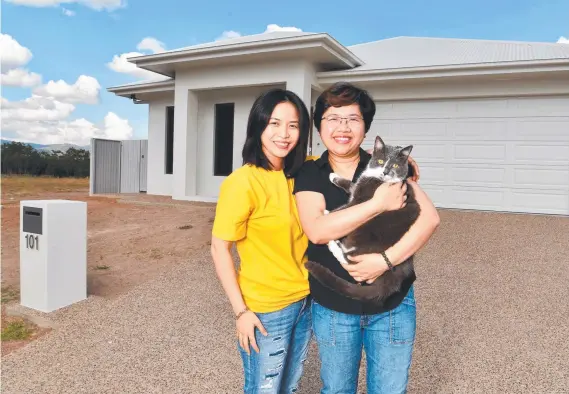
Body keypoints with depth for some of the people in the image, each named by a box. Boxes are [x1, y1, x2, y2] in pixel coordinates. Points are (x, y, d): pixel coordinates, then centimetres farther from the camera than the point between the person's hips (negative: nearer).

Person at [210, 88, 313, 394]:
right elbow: (219, 249, -16)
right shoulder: (242, 182, -20)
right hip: (266, 310, -6)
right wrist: (241, 311, -15)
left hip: (305, 301, 6)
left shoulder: (301, 173, -3)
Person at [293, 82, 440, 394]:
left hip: (393, 305, 1)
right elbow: (316, 230, -23)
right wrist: (378, 203, -25)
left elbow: (429, 217, -11)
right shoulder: (309, 175, -6)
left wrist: (386, 260, -23)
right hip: (331, 308, 0)